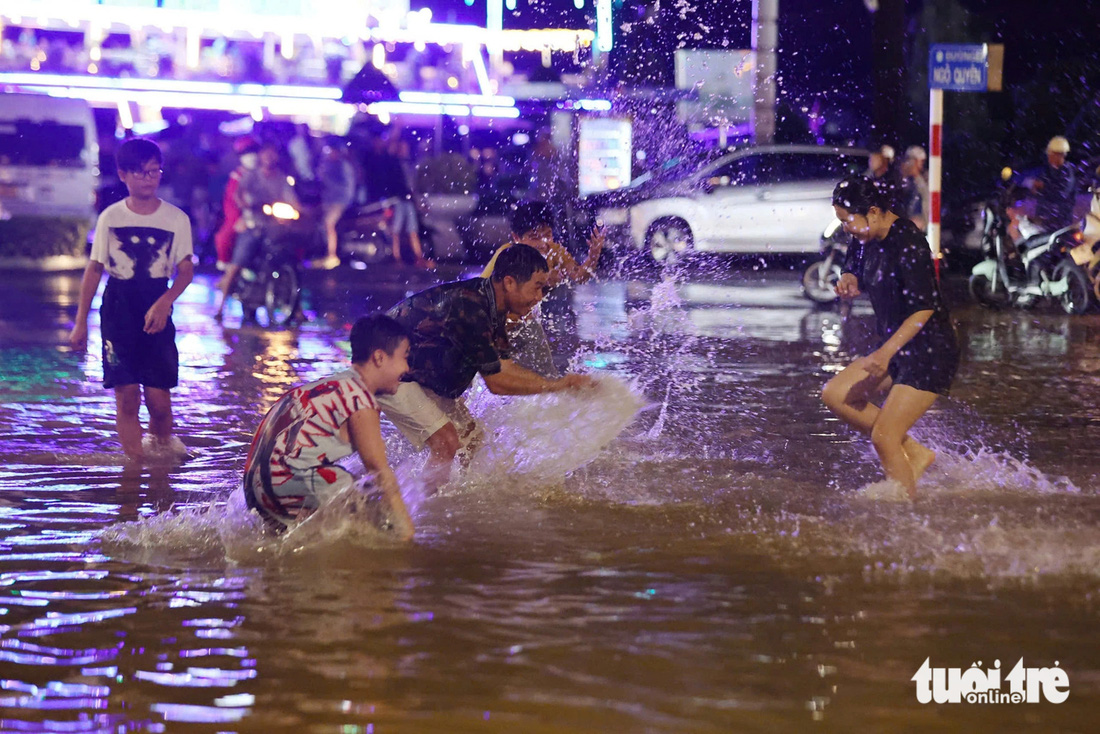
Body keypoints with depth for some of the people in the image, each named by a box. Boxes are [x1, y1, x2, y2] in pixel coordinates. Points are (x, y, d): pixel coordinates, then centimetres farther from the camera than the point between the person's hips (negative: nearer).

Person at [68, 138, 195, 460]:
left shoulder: (176, 219, 1)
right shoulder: (110, 218, 3)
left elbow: (186, 270, -2)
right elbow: (94, 269, 7)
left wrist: (164, 303, -19)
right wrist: (81, 321, 5)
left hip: (156, 312, 0)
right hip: (117, 311, 0)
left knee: (158, 397, -5)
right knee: (127, 397, -7)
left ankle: (163, 445, 23)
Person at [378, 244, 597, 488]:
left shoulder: (492, 307, -1)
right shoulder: (470, 309, -32)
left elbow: (505, 367, 3)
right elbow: (497, 382, -27)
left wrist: (566, 384, -5)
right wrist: (556, 386, -21)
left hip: (427, 377, 11)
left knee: (471, 438, 9)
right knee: (446, 442, -19)